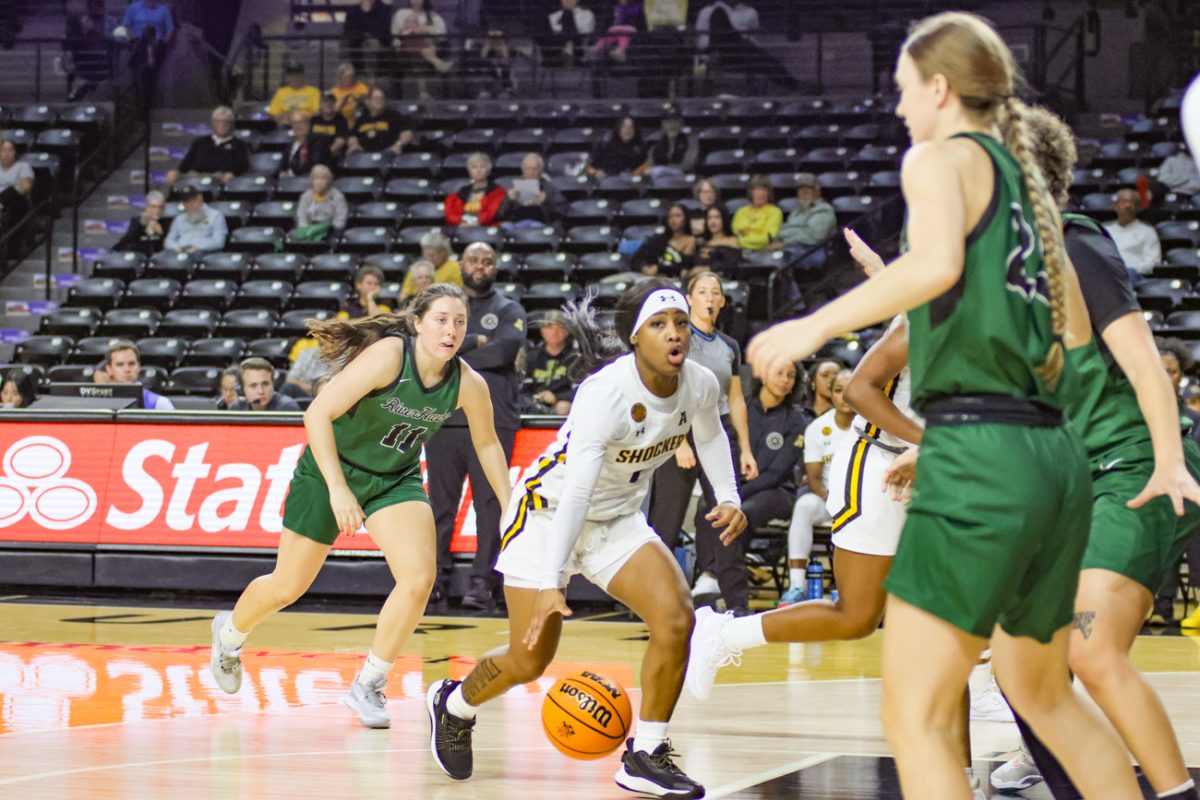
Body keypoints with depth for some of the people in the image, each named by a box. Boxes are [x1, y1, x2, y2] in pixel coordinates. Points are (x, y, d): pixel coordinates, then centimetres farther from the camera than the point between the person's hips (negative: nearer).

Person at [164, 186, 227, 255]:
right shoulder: (179, 219, 27)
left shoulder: (215, 216, 11)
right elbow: (168, 241, 20)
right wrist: (176, 247, -4)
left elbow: (218, 242, -2)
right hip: (180, 252, 4)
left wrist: (198, 247, -16)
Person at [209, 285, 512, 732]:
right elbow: (318, 414, -29)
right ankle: (229, 633, 42)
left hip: (396, 479, 4)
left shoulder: (468, 384, -15)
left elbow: (487, 444, 4)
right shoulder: (387, 357, -29)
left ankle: (368, 686, -1)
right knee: (287, 588, 8)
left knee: (419, 578, -19)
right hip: (331, 470, -4)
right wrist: (337, 488, -34)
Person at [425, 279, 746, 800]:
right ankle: (453, 703, 32)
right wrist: (550, 583, -40)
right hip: (548, 510, -5)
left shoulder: (700, 386, -13)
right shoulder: (607, 392, -32)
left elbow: (710, 435, 14)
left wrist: (728, 497, 0)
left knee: (676, 617, -17)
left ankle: (644, 756, -4)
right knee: (529, 662, -1)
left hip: (617, 520, 5)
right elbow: (575, 490, -36)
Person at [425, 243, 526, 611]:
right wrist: (475, 341, -9)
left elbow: (508, 348, -10)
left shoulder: (509, 311, 10)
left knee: (490, 504, -6)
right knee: (441, 504, 3)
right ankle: (435, 579, 7)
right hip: (444, 418, 2)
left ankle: (483, 582, -5)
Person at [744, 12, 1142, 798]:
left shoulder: (943, 157, -1)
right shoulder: (1025, 179, 22)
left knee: (915, 718, -8)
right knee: (1042, 694, 26)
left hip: (980, 459, -9)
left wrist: (816, 326, -17)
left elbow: (939, 262, -22)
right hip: (1057, 459, 9)